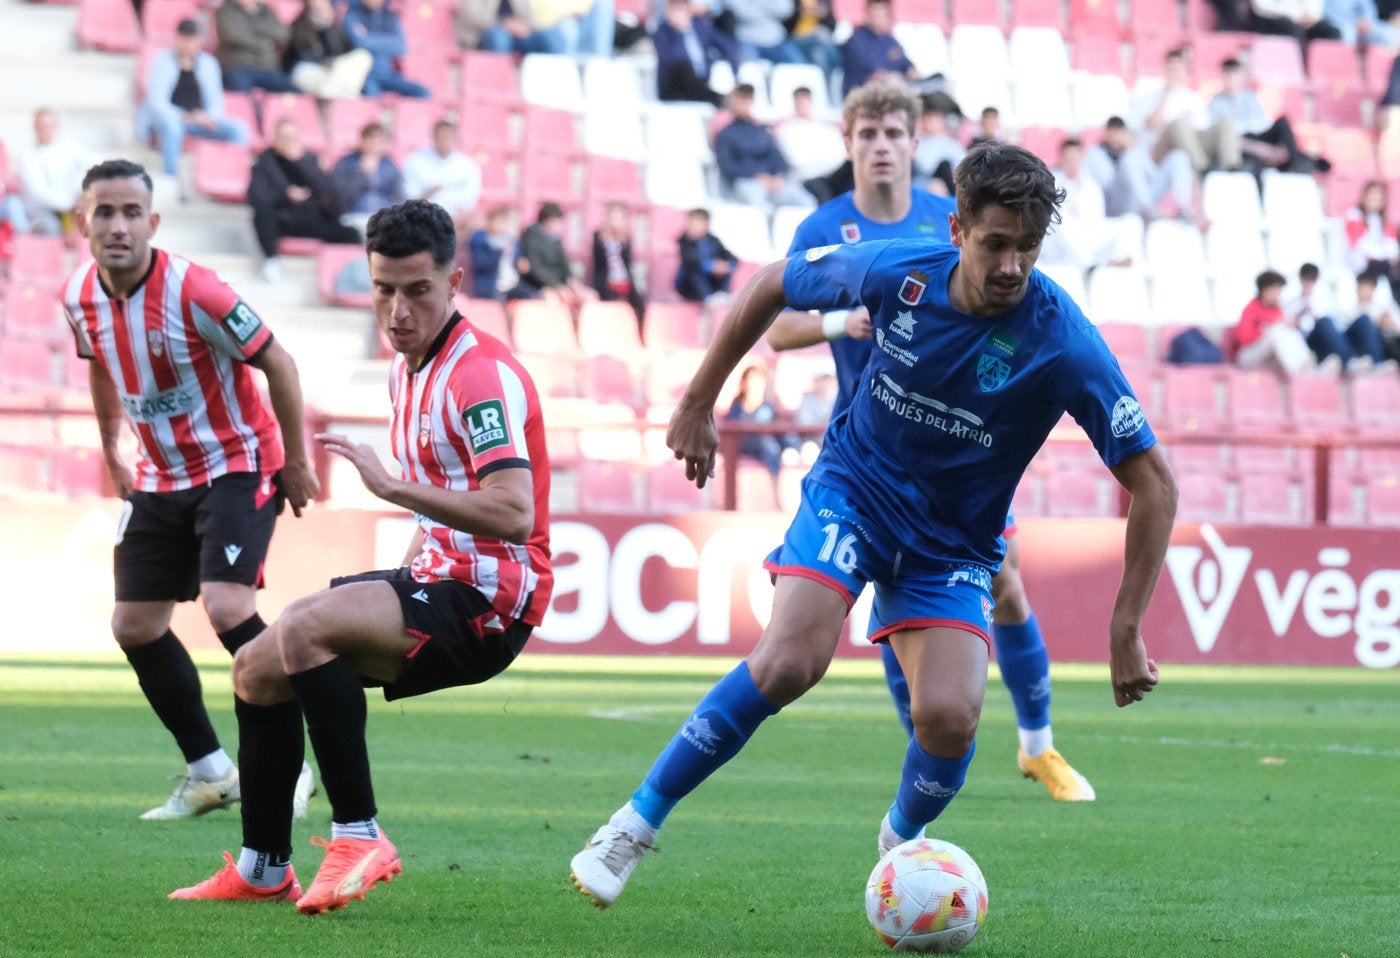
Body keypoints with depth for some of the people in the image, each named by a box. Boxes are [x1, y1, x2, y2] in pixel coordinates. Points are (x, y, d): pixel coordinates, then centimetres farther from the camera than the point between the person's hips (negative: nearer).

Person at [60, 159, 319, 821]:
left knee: (226, 607, -24)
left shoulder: (193, 292, -25)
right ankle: (210, 772, 17)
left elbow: (277, 362, -16)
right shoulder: (80, 297, -5)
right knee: (134, 625, 5)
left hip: (239, 466, -7)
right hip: (161, 479, 7)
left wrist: (295, 461, -11)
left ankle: (286, 764, -11)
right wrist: (112, 453, 23)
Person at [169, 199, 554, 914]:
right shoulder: (407, 371, 13)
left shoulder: (480, 372, -18)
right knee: (257, 670, 14)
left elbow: (513, 513, -30)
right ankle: (262, 868, 24)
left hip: (488, 602, -10)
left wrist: (394, 486, -31)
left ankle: (359, 836, -25)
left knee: (303, 629, -29)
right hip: (438, 584, 10)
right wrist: (407, 576, 16)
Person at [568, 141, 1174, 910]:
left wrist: (1126, 630, -20)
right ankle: (636, 823, -10)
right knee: (789, 661, -26)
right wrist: (697, 404, 5)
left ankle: (901, 842, 16)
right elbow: (772, 286, 4)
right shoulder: (895, 271, -17)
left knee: (949, 718, -20)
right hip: (853, 490, 0)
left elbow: (1152, 485, -18)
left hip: (954, 543, 0)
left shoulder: (1063, 342, -23)